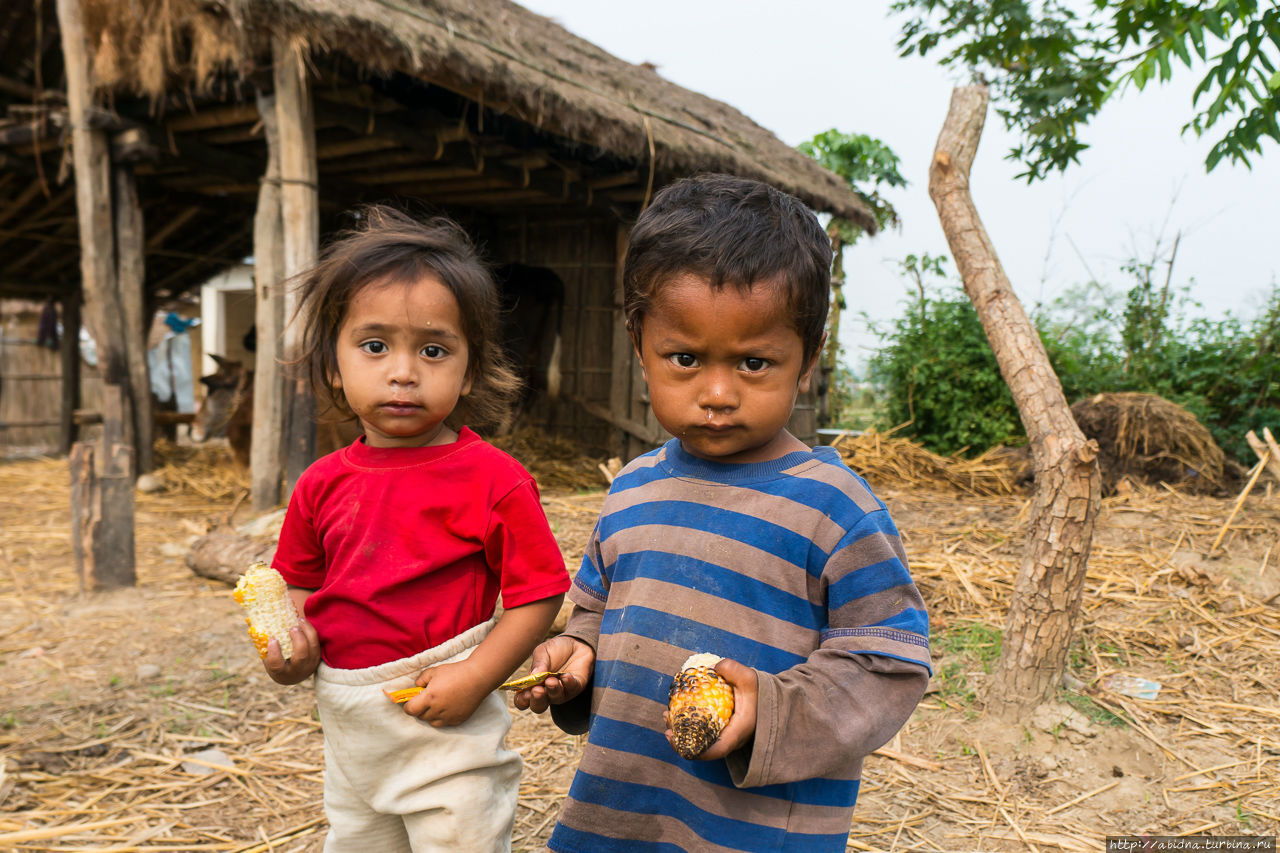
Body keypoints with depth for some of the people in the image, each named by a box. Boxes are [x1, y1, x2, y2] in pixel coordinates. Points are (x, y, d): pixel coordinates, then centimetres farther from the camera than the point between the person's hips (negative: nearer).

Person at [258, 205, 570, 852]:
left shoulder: (494, 480, -16)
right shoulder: (323, 484, -1)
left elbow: (538, 594, -14)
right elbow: (302, 585, 13)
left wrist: (475, 677, -21)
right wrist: (290, 644, -5)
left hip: (448, 734, -5)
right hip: (348, 731, 6)